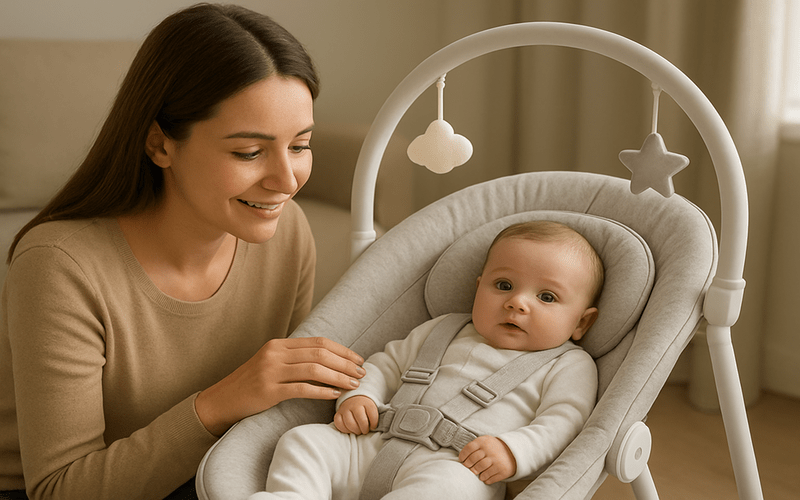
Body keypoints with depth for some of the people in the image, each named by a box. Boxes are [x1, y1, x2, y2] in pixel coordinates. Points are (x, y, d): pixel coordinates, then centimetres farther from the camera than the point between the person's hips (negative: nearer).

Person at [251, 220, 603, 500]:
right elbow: (387, 364, 30)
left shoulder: (569, 366, 12)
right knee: (304, 440, -12)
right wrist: (358, 395, 9)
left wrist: (512, 451, -20)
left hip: (460, 465, -5)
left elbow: (564, 423, -2)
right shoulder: (443, 332, 25)